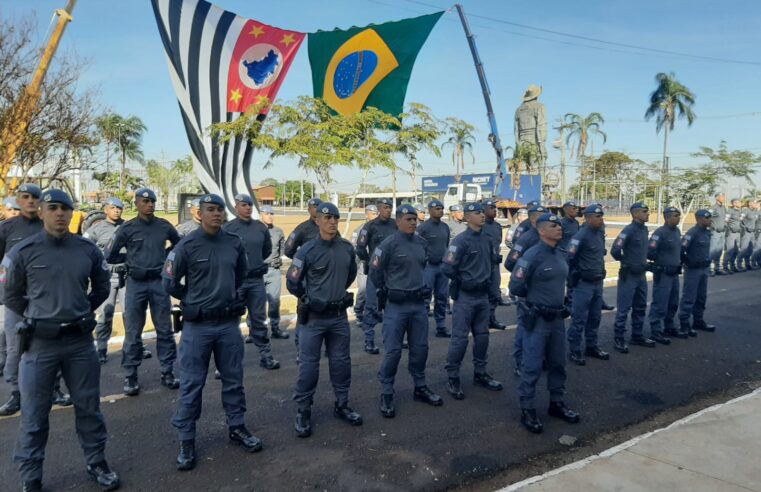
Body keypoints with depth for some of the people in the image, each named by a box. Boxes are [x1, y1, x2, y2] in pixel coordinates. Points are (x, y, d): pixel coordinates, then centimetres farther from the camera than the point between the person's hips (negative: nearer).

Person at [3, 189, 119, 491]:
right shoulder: (23, 251, -7)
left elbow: (102, 286, 14)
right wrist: (37, 317, 4)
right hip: (40, 343, -2)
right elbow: (11, 296, 4)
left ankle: (97, 463, 30)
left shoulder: (88, 250, 0)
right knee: (34, 415, 9)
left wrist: (81, 312, 9)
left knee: (88, 407, 14)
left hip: (80, 340, 2)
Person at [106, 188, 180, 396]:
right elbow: (109, 256, 2)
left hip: (159, 282, 2)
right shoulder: (127, 228, -4)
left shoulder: (164, 226, 3)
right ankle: (130, 376, 14)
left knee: (165, 330, 7)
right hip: (136, 283, -2)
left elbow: (179, 244, 21)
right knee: (133, 332, 4)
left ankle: (167, 372, 17)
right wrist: (130, 259, 2)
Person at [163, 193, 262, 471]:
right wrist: (194, 301, 5)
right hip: (197, 326, -3)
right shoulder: (187, 246, -10)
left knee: (233, 379, 15)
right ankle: (186, 440, 19)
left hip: (229, 323, 4)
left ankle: (236, 427, 32)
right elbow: (169, 283, -2)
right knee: (191, 384, 6)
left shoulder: (235, 243, 1)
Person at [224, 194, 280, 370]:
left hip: (257, 279, 3)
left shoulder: (261, 227, 5)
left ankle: (265, 355, 15)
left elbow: (267, 249, 18)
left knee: (259, 318, 9)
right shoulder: (228, 228, -6)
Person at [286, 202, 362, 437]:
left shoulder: (347, 248, -1)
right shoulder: (307, 251, -14)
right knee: (309, 364, 3)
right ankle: (303, 411, 17)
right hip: (314, 317, -4)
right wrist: (309, 299, 3)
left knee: (341, 361, 14)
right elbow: (292, 282, -6)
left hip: (339, 316, 4)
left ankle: (342, 405, 30)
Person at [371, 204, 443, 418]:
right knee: (392, 351, -1)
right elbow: (375, 272, -8)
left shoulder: (421, 242, 5)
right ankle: (386, 394, 13)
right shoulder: (389, 244, -14)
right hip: (396, 306, -6)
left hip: (419, 304, 6)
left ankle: (420, 388, 31)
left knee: (420, 348, 15)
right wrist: (387, 292, 3)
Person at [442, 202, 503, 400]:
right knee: (460, 337, -2)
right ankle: (453, 379, 9)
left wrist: (487, 281, 12)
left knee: (482, 335, 15)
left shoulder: (488, 239, 5)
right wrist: (463, 281, -8)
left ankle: (480, 374, 29)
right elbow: (447, 268, -21)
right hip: (465, 296, -7)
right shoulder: (461, 241, -16)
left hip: (483, 295, 7)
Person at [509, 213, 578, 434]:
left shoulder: (561, 255, 8)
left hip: (558, 317, 8)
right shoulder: (532, 256, -17)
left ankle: (556, 404, 33)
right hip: (537, 319, -8)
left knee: (558, 363, 17)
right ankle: (527, 410, 12)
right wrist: (534, 298, -1)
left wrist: (559, 301, 14)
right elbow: (515, 287, -16)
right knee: (532, 366, 0)